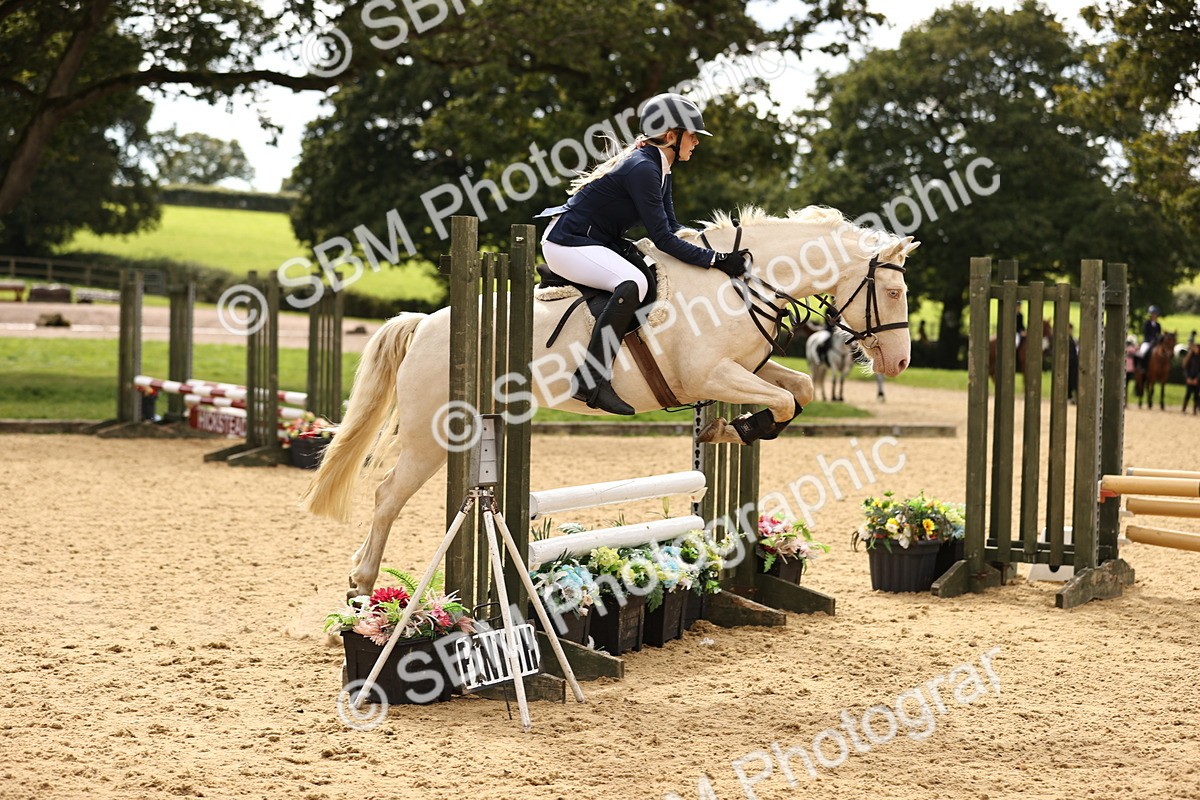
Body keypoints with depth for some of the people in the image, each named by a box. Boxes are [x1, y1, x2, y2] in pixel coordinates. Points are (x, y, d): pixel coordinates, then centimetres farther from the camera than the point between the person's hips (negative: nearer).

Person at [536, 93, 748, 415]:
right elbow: (662, 239, -24)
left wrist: (720, 250, 2)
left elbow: (673, 228, 13)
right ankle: (590, 380, -34)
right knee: (633, 283, -34)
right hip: (568, 243, -11)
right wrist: (715, 260, -25)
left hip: (596, 243, 11)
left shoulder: (659, 167, 10)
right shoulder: (642, 169, -22)